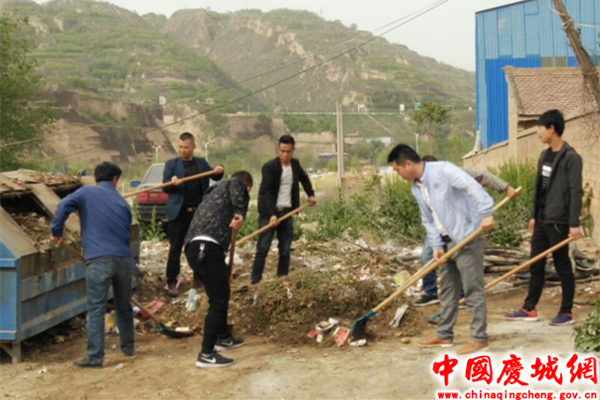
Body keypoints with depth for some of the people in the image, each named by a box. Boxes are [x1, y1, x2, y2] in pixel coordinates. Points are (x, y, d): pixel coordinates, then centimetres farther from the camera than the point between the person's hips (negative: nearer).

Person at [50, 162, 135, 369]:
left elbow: (64, 206, -11)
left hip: (99, 260, -4)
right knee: (124, 306, 21)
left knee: (96, 310, -1)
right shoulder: (122, 202, 18)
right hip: (124, 259, 4)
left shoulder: (86, 192, 6)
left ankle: (95, 357, -2)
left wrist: (56, 231, 1)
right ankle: (128, 346, 35)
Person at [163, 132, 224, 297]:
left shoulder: (201, 162, 10)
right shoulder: (171, 164, 1)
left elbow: (215, 177, 10)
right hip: (179, 212, -3)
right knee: (175, 248, -2)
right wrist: (172, 182, -27)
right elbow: (164, 187, -4)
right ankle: (171, 282, 3)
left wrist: (219, 171, -13)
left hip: (199, 212, 3)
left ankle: (199, 278, 25)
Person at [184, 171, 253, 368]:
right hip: (206, 247, -9)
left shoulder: (215, 192, 35)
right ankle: (206, 355, -6)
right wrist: (240, 215, -13)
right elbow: (238, 193, -15)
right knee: (218, 300, -6)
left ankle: (223, 337, 42)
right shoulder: (235, 183, 10)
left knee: (222, 293, 26)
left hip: (195, 247, 9)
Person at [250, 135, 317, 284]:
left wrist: (311, 194, 19)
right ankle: (255, 283, -8)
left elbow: (304, 179, 29)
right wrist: (272, 214, -29)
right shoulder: (269, 166, -13)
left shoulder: (295, 164, 6)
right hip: (269, 213, -5)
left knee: (285, 250, 7)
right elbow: (266, 192, -21)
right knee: (262, 249, -9)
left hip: (287, 212, 5)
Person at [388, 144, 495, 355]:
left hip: (467, 238, -9)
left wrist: (486, 213, -34)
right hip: (447, 242, 9)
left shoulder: (442, 170, -16)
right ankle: (444, 335, 26)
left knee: (473, 289, -4)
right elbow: (428, 220, 10)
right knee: (447, 290, 16)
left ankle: (479, 338, 3)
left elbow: (473, 186, -26)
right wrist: (437, 245, -1)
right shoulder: (417, 189, 9)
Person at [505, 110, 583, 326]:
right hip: (542, 220, 8)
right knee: (535, 265, 11)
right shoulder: (545, 155, 12)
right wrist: (534, 215, 19)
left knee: (562, 265, 1)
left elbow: (576, 192, -16)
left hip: (558, 221, -8)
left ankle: (567, 312, 11)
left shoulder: (571, 157, -13)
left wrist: (574, 223, -21)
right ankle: (529, 309, 18)